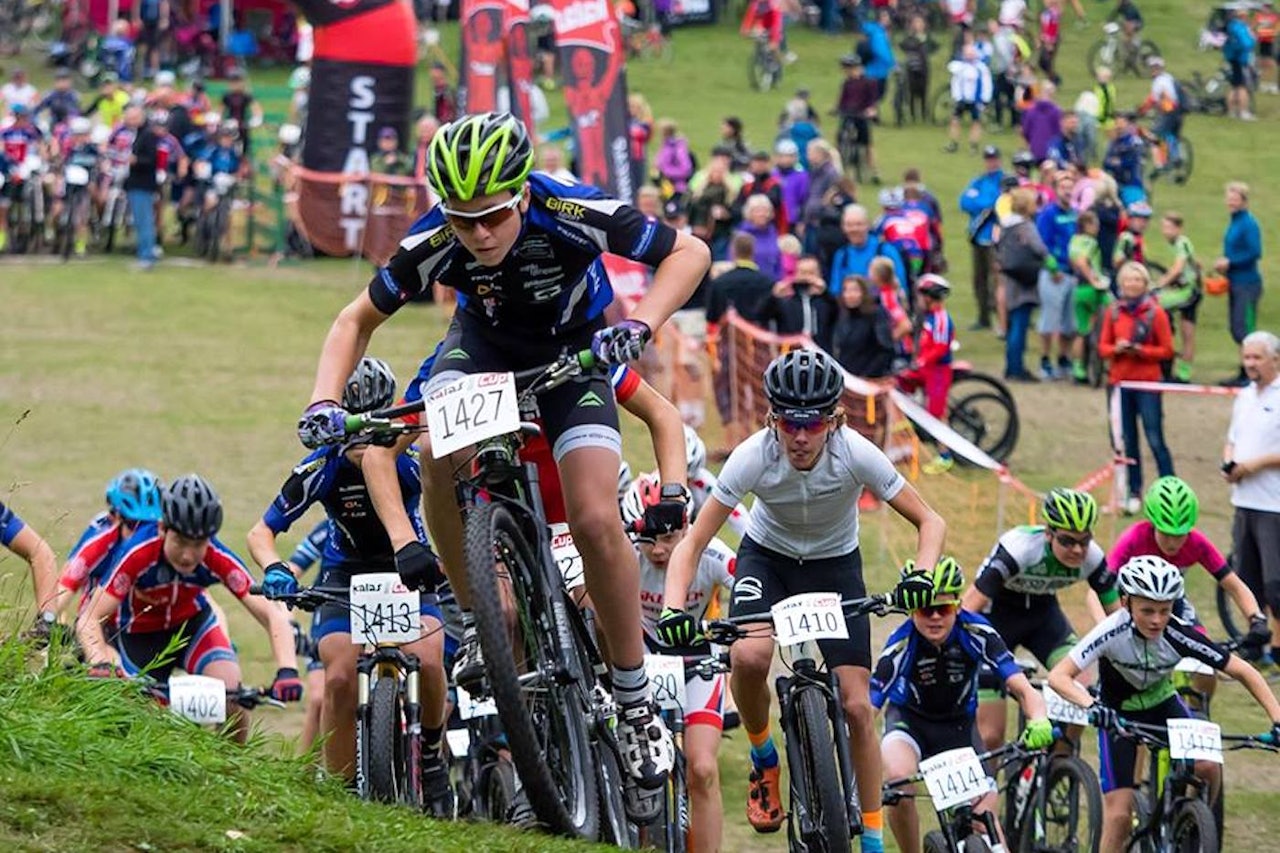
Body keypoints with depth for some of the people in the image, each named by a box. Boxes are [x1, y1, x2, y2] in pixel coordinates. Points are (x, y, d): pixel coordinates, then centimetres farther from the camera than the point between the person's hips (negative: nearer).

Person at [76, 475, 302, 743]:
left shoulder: (218, 559, -31)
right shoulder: (139, 553, -36)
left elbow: (273, 614, -33)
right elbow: (89, 619, -36)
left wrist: (287, 670, -49)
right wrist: (101, 664, -56)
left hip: (192, 623, 1)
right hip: (140, 634, -1)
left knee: (232, 692, -23)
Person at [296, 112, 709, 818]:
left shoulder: (572, 215, -34)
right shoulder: (434, 244, -28)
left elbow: (689, 253, -24)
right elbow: (358, 319, -13)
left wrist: (640, 324, -41)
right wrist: (324, 402, -30)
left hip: (572, 353, -2)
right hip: (483, 342, 2)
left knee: (595, 521, -19)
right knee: (441, 456, -30)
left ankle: (635, 705, -3)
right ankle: (476, 620, -7)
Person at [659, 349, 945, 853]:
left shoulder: (856, 454, -29)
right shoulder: (753, 457, -29)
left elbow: (930, 522, -21)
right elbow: (694, 542, -26)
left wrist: (920, 578, -40)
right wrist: (673, 608, -42)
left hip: (835, 565, 0)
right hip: (767, 558, 0)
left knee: (856, 704, -10)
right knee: (749, 656, -31)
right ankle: (763, 758, 0)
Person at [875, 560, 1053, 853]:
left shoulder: (977, 633, -26)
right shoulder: (900, 646, -29)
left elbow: (1023, 688, -30)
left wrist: (1039, 721, -52)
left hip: (959, 724, 2)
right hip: (909, 719, -2)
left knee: (985, 814, -15)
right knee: (898, 779, -33)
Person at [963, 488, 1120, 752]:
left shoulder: (1092, 558, -22)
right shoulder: (1018, 549, -34)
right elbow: (968, 608, -36)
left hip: (1042, 613, 4)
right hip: (996, 615, -4)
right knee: (991, 736, -8)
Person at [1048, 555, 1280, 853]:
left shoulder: (1179, 635, -27)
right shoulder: (1113, 632, -31)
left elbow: (1242, 671, -22)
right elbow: (1059, 676, -38)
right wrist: (1091, 705, -57)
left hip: (1162, 704, 2)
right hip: (1118, 714, -2)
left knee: (1207, 766, -24)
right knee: (1119, 815, -11)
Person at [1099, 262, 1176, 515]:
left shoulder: (1155, 312, -3)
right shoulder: (1113, 312, 8)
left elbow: (1167, 350, -3)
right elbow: (1103, 347, 10)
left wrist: (1140, 350, -16)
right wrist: (1116, 349, -11)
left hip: (1148, 383, -4)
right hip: (1120, 382, 4)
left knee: (1156, 441, -7)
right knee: (1128, 441, 6)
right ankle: (1134, 492, 12)